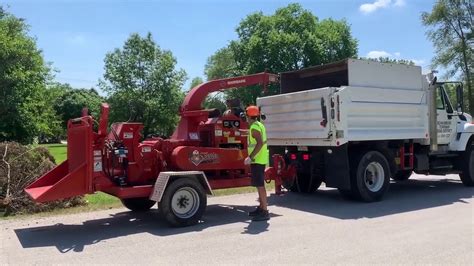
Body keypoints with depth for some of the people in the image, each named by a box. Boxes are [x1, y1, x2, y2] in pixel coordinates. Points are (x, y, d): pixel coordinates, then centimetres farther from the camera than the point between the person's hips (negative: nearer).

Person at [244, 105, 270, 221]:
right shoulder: (259, 125, 15)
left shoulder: (254, 127, -16)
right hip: (261, 159, 10)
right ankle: (261, 208, 24)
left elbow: (260, 143, -26)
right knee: (260, 184, 16)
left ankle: (264, 212, -10)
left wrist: (250, 157, -28)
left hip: (257, 160, -10)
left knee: (260, 185, -10)